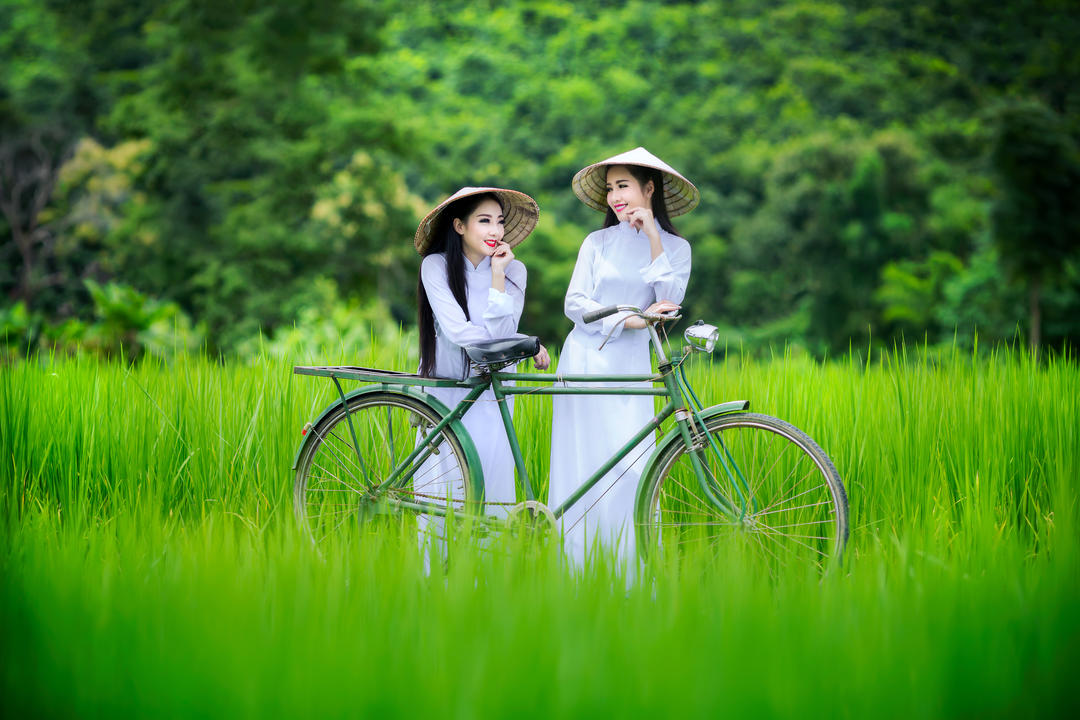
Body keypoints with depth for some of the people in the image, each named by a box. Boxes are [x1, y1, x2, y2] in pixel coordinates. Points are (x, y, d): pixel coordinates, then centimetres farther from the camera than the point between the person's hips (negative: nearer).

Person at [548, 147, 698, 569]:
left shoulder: (675, 247, 9)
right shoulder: (597, 242, 7)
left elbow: (669, 303, -7)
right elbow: (574, 304, -2)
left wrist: (653, 239, -9)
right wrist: (627, 319, -16)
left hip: (630, 365, 0)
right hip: (585, 360, 0)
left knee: (631, 471, -9)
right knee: (580, 466, -2)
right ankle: (574, 573, 4)